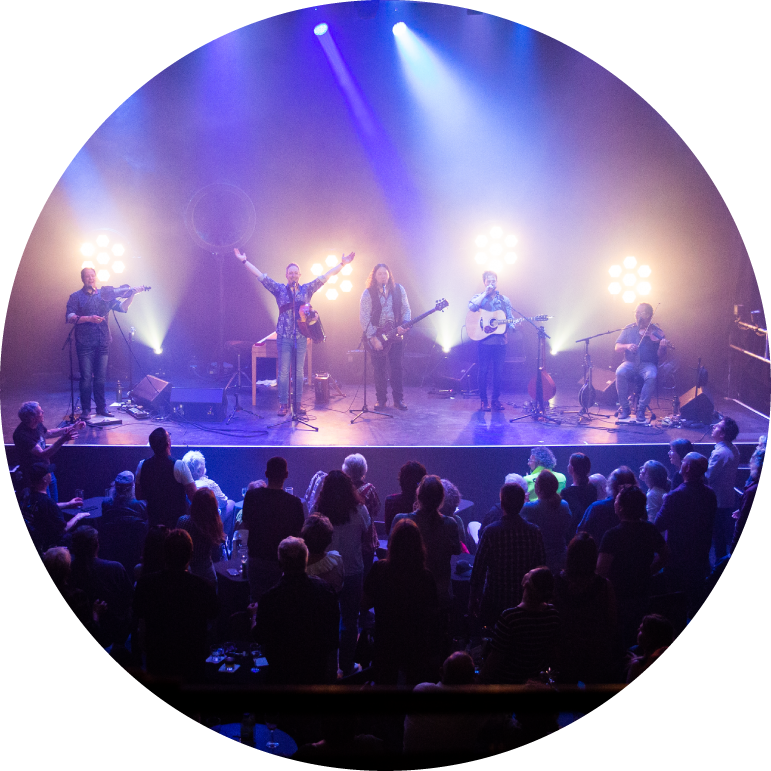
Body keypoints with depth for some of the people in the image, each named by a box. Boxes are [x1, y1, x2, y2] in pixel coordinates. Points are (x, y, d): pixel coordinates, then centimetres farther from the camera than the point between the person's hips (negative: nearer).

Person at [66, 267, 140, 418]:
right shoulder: (76, 297, 3)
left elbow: (122, 307, 6)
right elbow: (70, 317, -8)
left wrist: (130, 296, -11)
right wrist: (89, 318, -20)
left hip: (102, 343, 3)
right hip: (85, 343, -3)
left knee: (100, 377, 8)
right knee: (86, 377, -3)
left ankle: (101, 407, 17)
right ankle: (85, 409, 5)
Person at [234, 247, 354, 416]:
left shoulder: (307, 289, 8)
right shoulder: (279, 289, 5)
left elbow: (325, 277, 6)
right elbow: (261, 276, 1)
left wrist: (342, 264, 1)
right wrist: (244, 261, -4)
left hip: (301, 337, 1)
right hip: (284, 337, -1)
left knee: (299, 371, 5)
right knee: (283, 371, -2)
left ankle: (298, 404, 11)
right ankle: (283, 404, 4)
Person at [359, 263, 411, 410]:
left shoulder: (398, 289, 5)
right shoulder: (368, 293, -5)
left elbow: (406, 310, 7)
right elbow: (364, 318, -9)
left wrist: (403, 325, -12)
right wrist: (373, 338, -16)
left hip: (396, 335, 2)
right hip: (376, 336, -2)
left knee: (397, 367, 0)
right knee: (379, 369, 1)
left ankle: (398, 399, 8)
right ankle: (381, 399, 13)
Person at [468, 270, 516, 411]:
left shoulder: (504, 299, 12)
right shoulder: (479, 298, 5)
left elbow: (510, 319, 11)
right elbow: (471, 307, -18)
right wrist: (485, 293, -14)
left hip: (500, 341, 3)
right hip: (484, 341, -3)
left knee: (498, 371, 4)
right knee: (483, 370, -3)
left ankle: (496, 399, 14)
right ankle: (483, 400, 5)